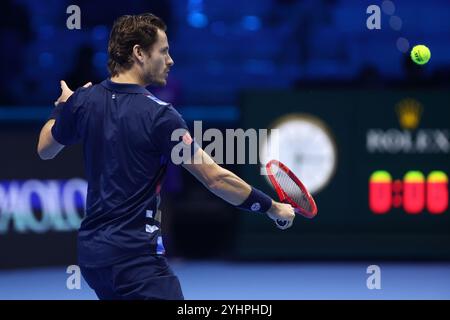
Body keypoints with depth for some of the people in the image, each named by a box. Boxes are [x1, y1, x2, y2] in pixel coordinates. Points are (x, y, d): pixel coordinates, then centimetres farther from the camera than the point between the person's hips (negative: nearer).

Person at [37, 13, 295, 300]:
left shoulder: (83, 101, 4)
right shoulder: (159, 115, -14)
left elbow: (45, 149, 21)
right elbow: (215, 179, -14)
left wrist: (62, 107, 39)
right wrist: (272, 207, -3)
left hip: (90, 252, 8)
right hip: (136, 256, -8)